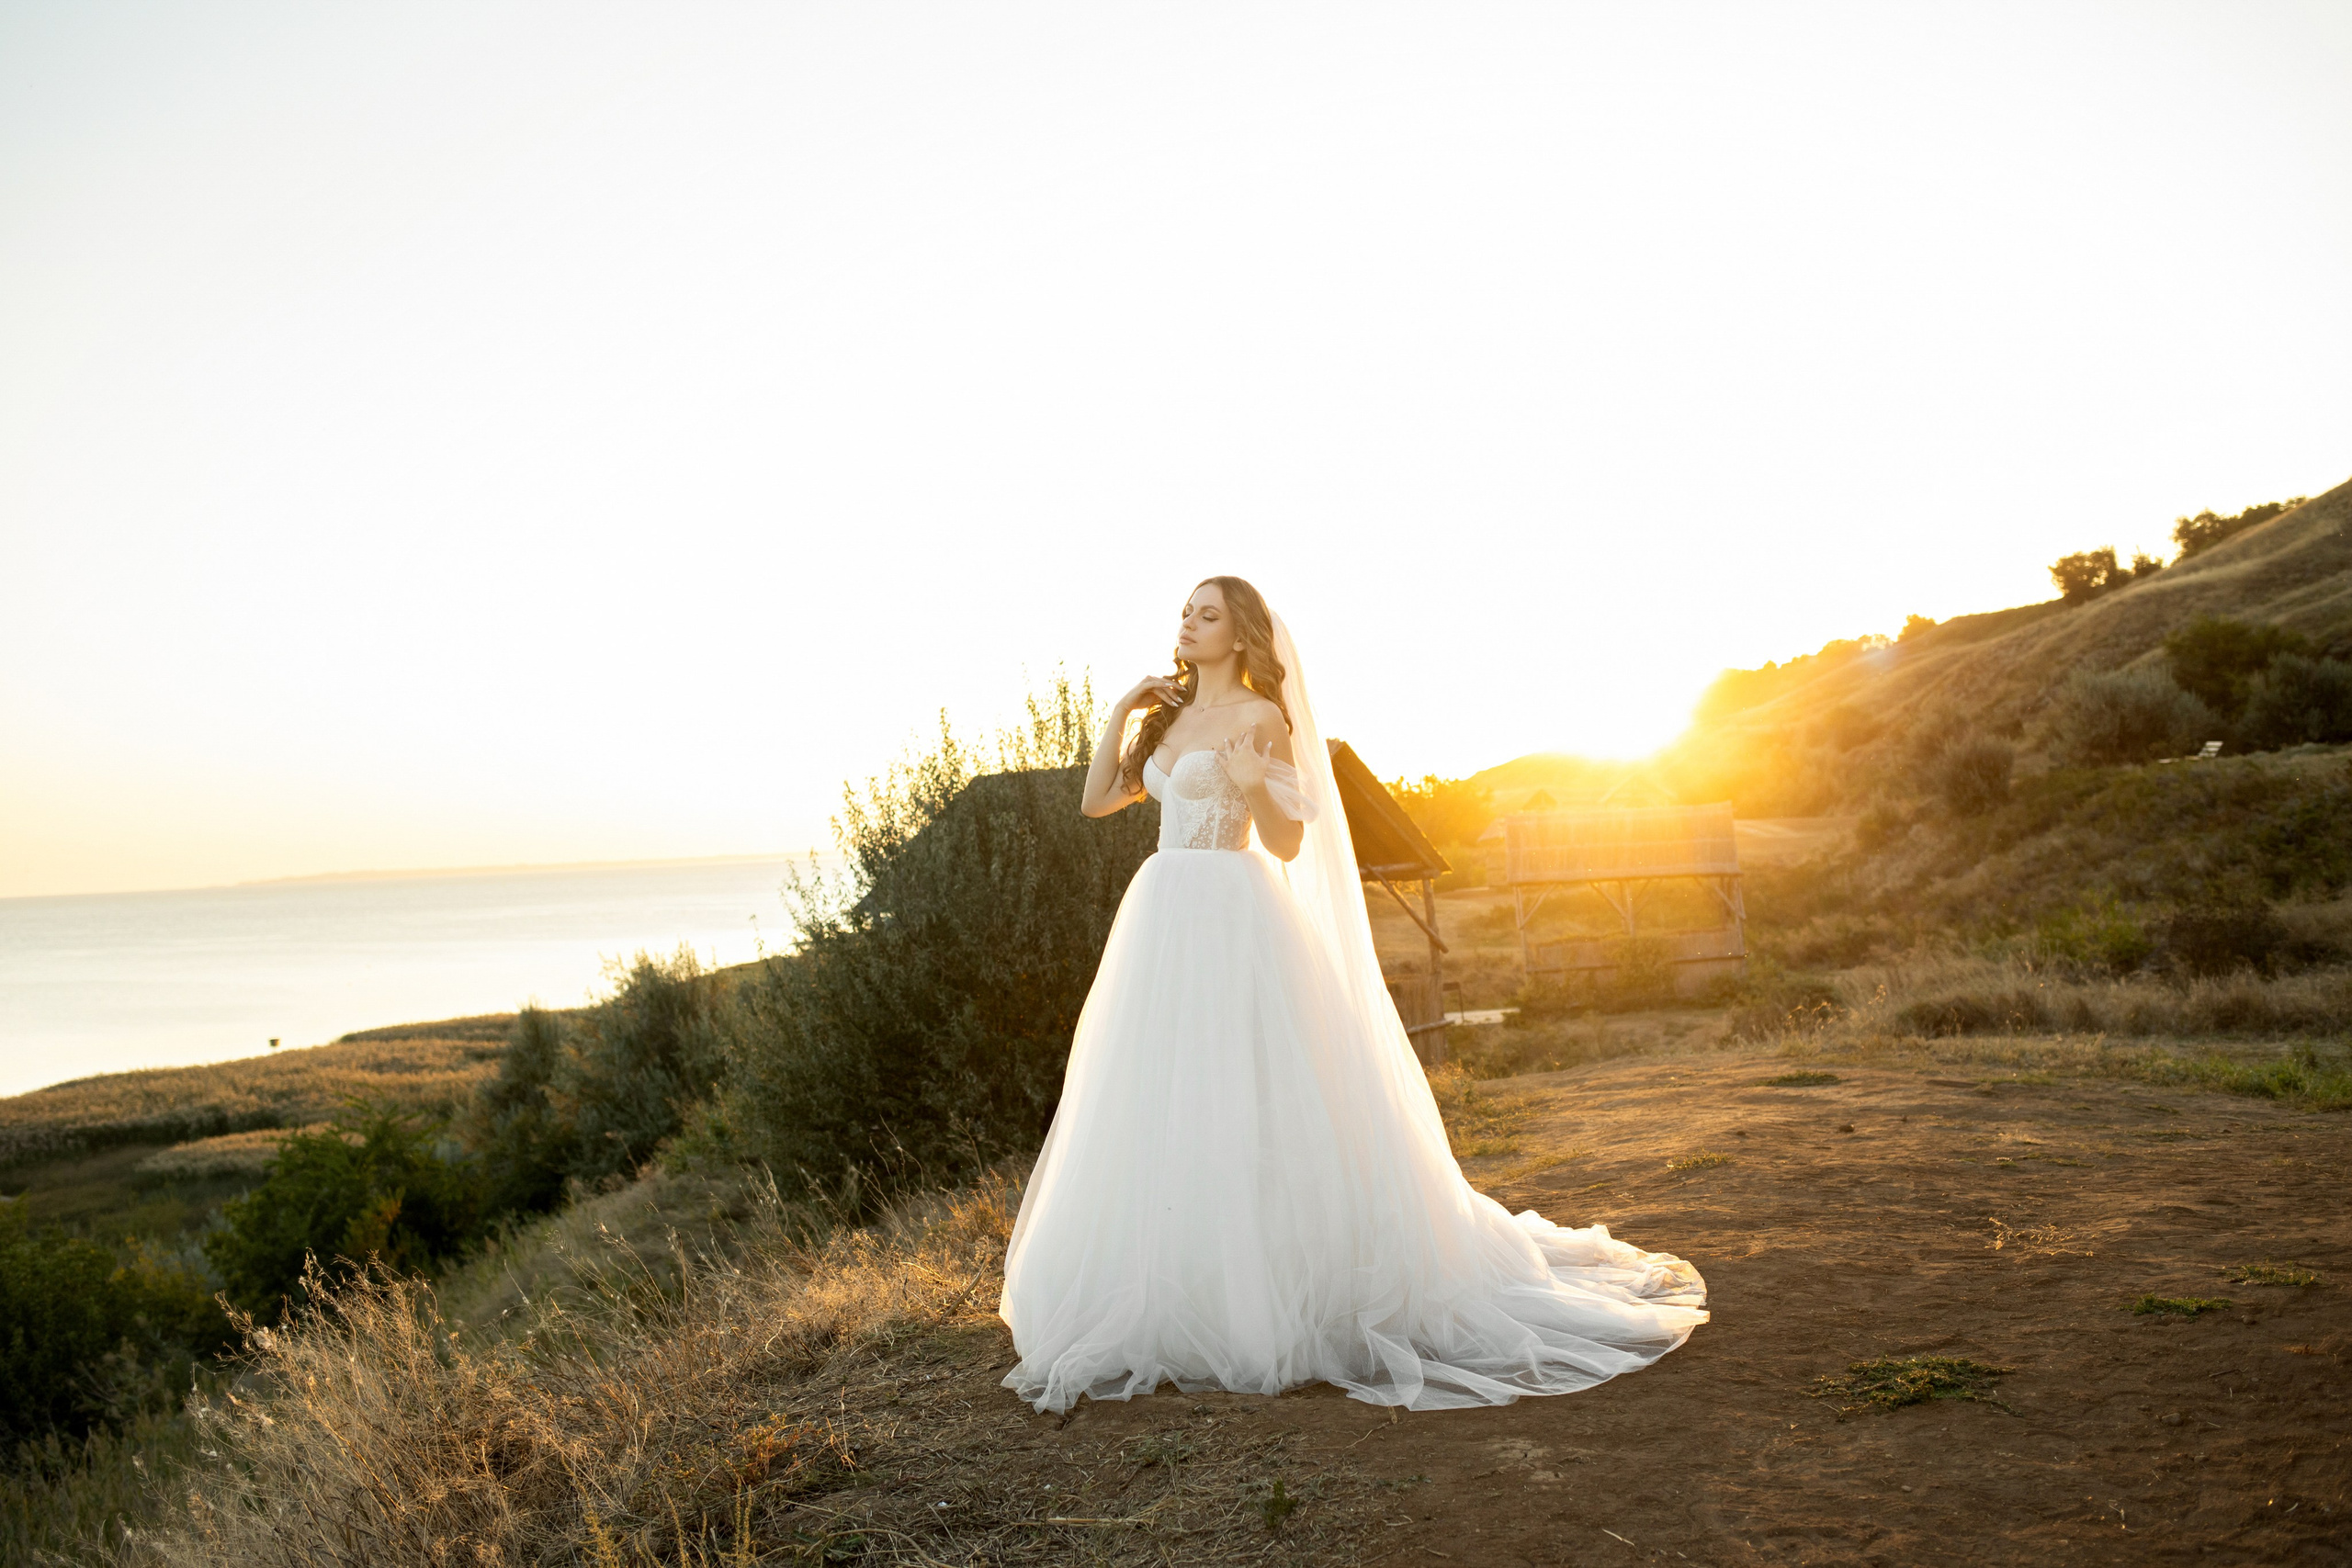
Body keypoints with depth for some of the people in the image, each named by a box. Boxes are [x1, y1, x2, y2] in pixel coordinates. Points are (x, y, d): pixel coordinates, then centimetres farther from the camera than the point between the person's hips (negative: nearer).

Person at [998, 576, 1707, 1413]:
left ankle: (1268, 1297, 3)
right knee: (1164, 1111, 8)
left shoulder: (1261, 719, -5)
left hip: (1232, 923, -7)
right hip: (1163, 921, 8)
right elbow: (1096, 801, 16)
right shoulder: (1172, 717, 16)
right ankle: (1190, 1292, 18)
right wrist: (1119, 712, 8)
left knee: (1245, 1107, -7)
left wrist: (1254, 787, -26)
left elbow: (1289, 845, -8)